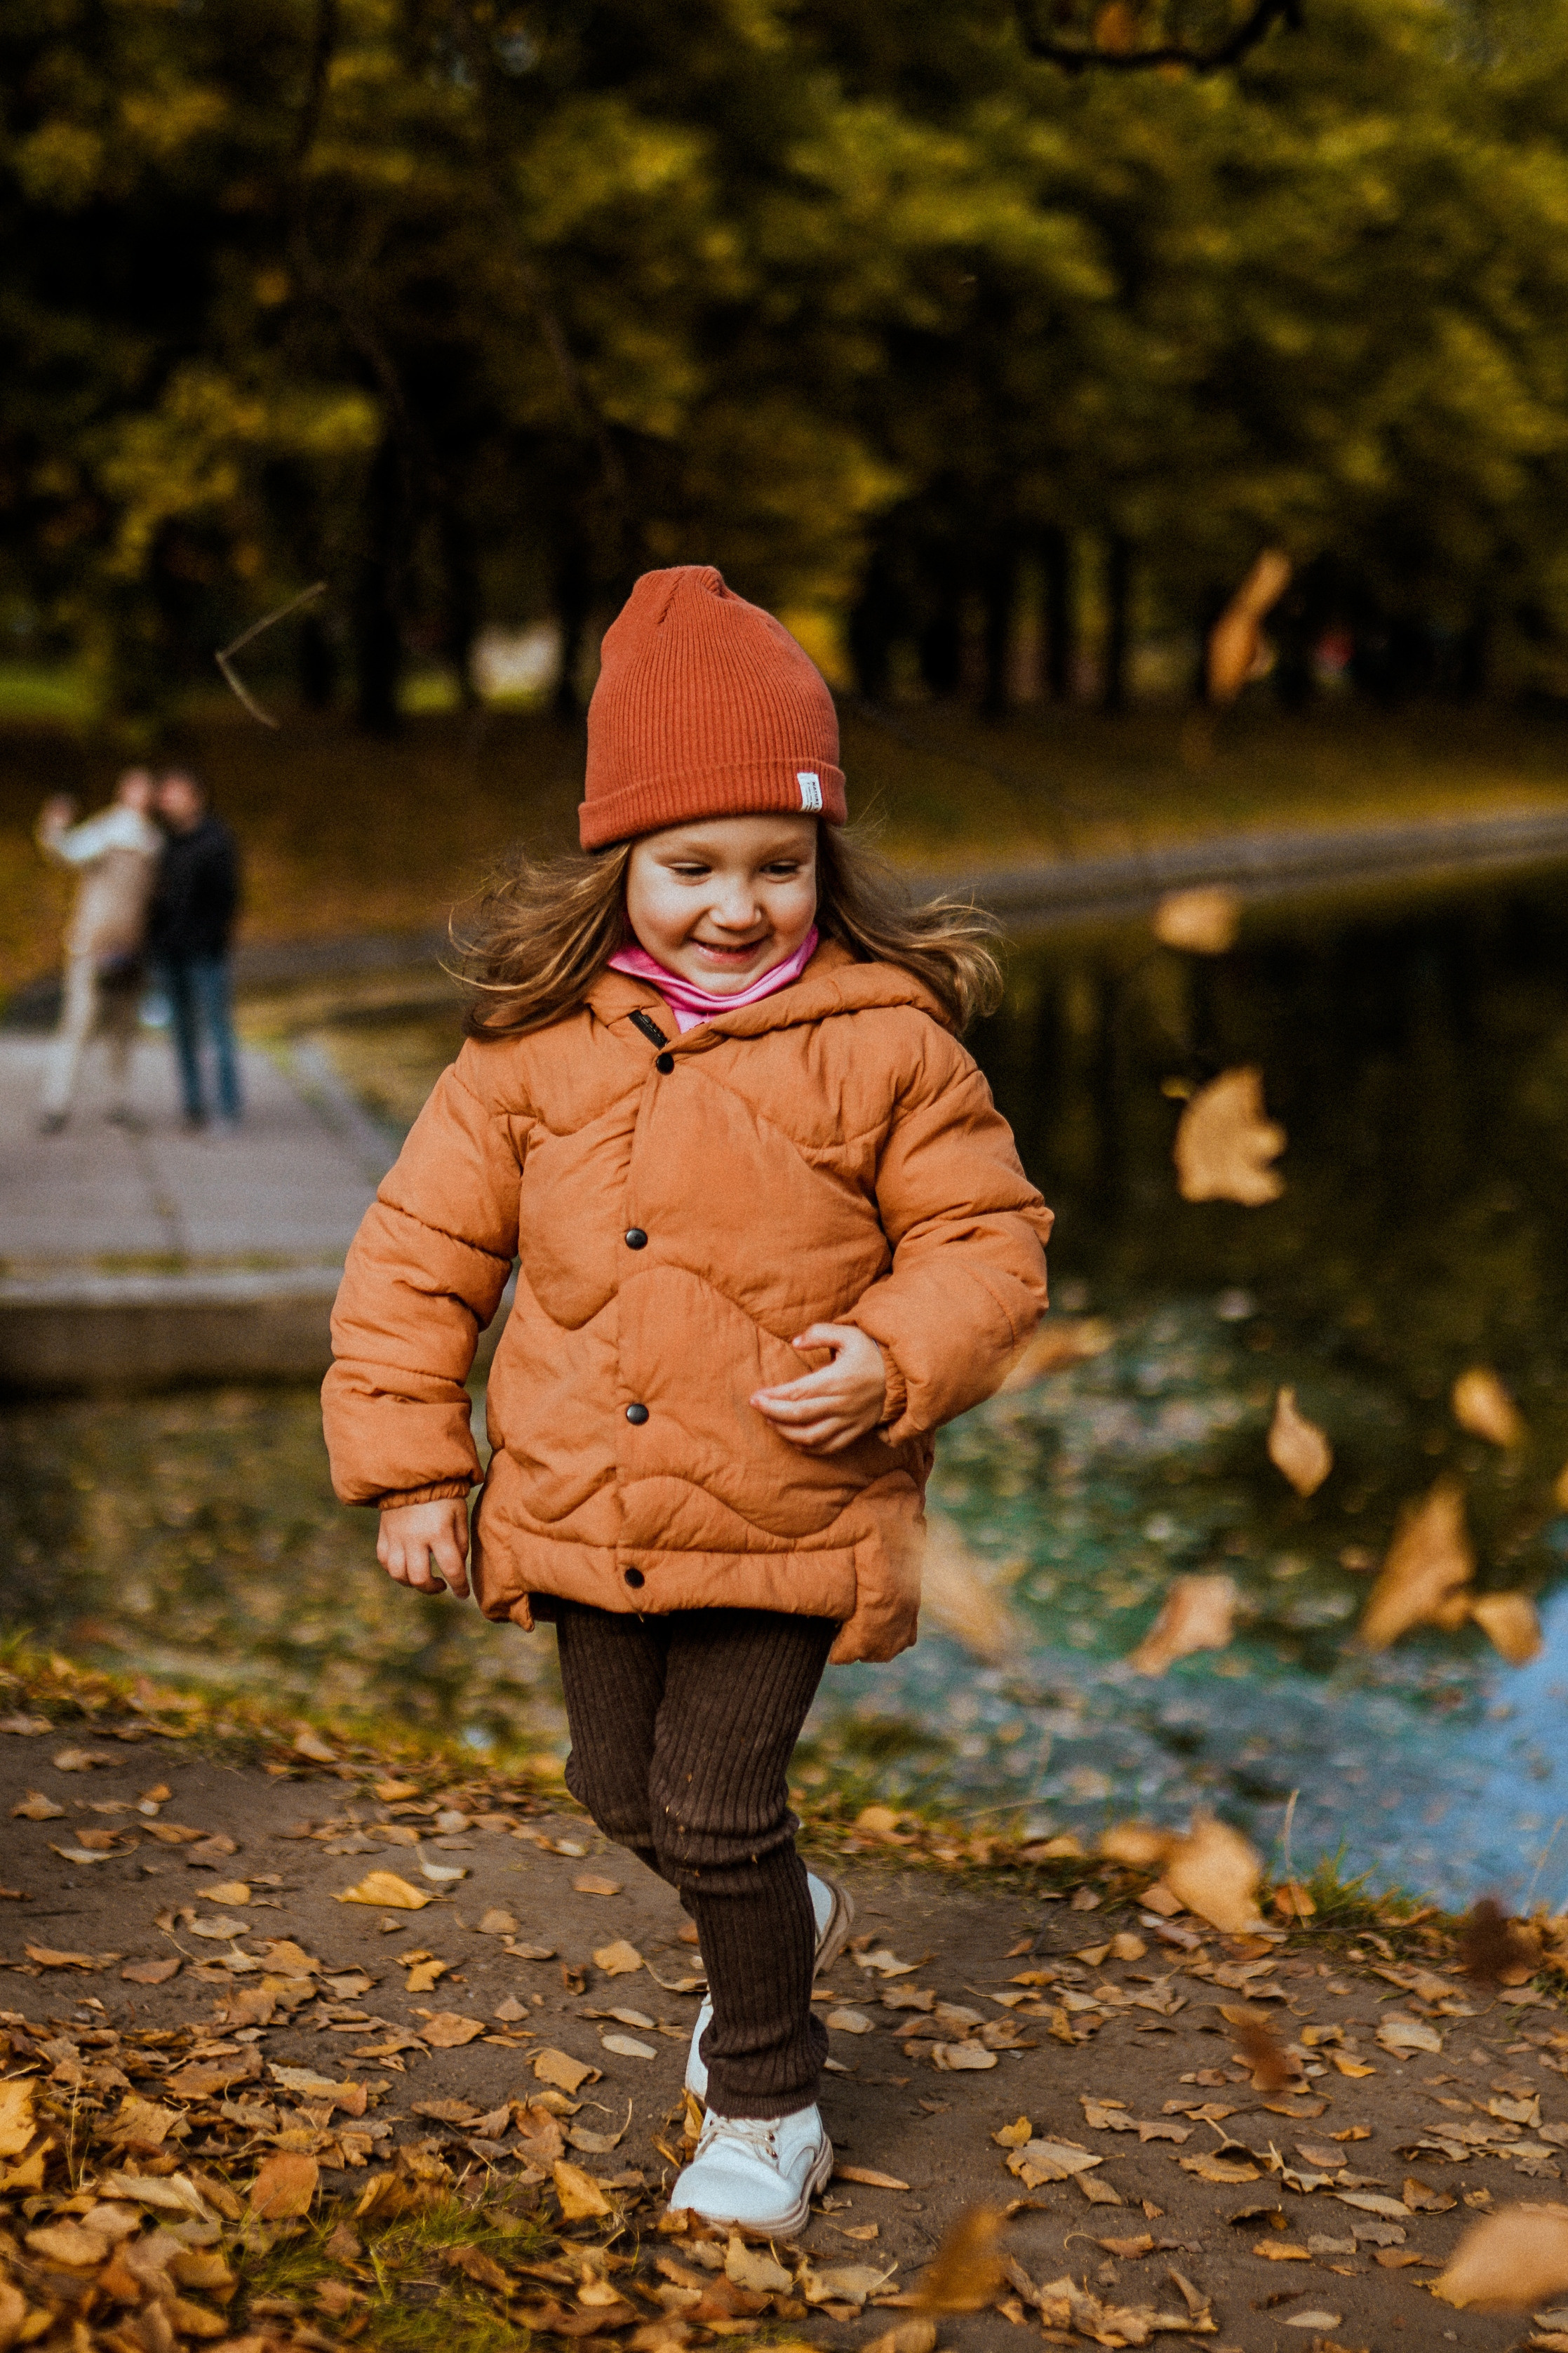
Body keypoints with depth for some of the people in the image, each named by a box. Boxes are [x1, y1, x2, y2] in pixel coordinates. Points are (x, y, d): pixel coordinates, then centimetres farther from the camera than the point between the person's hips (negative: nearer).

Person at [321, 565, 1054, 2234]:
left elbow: (986, 1236, -2)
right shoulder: (534, 1043, -4)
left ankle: (765, 2105, 23)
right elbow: (422, 1247, 4)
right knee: (625, 1794, 19)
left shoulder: (885, 1042, -10)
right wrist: (411, 1463, 2)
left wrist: (893, 1363, -20)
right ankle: (782, 1921, 51)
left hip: (788, 1518, -4)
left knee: (717, 1812, -2)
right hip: (586, 1511, 4)